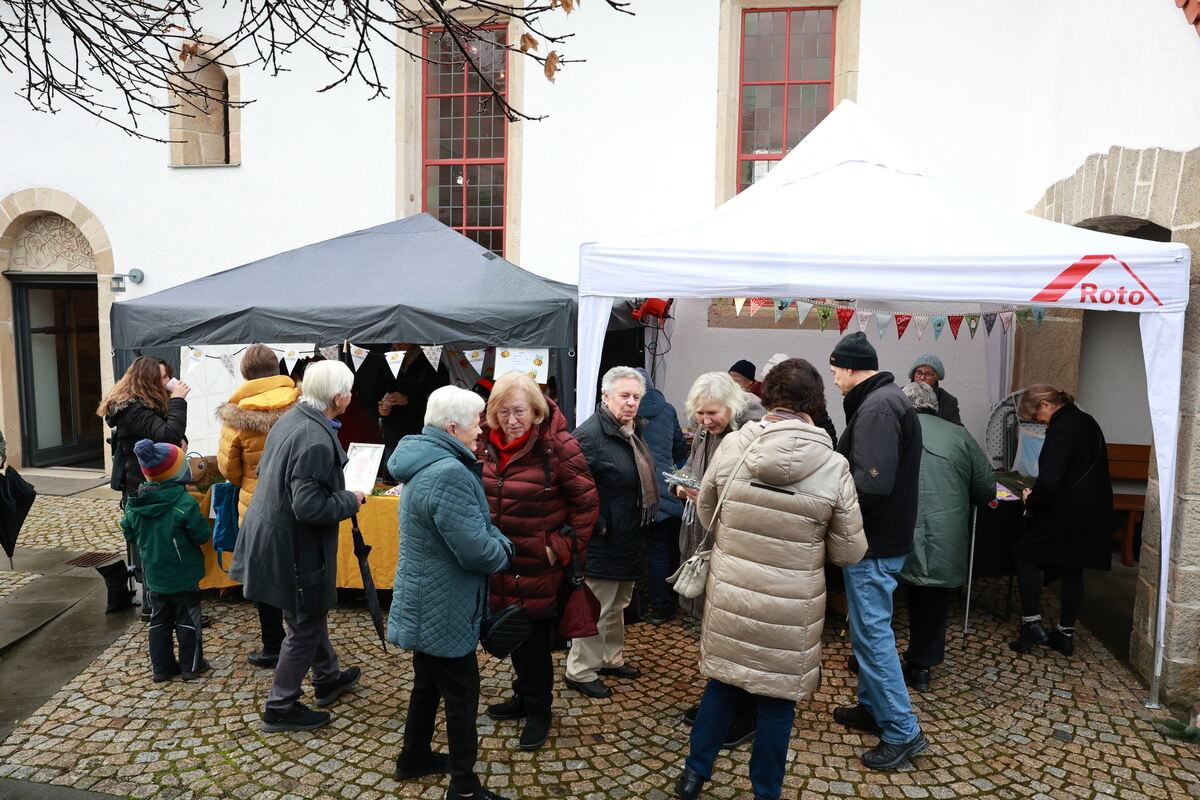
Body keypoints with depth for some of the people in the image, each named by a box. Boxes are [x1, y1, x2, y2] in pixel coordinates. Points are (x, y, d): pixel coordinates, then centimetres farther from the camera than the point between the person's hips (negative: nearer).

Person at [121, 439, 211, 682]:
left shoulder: (135, 504, -4)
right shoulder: (185, 503, -23)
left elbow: (129, 532, 9)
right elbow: (201, 535, -18)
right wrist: (203, 523, 2)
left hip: (154, 575, 5)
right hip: (183, 576, -5)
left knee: (159, 620, 16)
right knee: (187, 621, 7)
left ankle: (162, 668, 22)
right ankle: (191, 666, 16)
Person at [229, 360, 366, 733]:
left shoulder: (291, 419, 1)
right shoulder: (316, 441, -29)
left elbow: (264, 471, 14)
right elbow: (310, 507, -31)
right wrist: (351, 501, -14)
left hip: (273, 535, 10)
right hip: (294, 548, -10)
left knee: (312, 613, 26)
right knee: (305, 628, 9)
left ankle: (327, 678, 44)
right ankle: (280, 708, 24)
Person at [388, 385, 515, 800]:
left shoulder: (426, 463, 6)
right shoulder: (449, 474, -28)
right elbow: (477, 550, -28)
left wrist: (493, 536, -3)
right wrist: (504, 548, -8)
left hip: (425, 603, 10)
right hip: (442, 610, -10)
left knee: (428, 683, 25)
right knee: (462, 694, 6)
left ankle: (414, 758, 43)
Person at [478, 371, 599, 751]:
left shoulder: (557, 445, -17)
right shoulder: (487, 443, 0)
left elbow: (587, 502, -11)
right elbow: (474, 495, 16)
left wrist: (565, 545, -11)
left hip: (538, 565, -5)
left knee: (534, 641, 5)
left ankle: (538, 711, 26)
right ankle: (524, 697, 40)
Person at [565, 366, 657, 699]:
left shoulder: (632, 431, 9)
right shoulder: (590, 435, -22)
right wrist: (597, 525, -21)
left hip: (629, 542, 9)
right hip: (603, 543, -9)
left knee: (617, 605, 23)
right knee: (595, 610, 2)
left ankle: (610, 658, 40)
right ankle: (580, 672, 18)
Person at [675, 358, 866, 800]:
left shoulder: (732, 446, -10)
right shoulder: (834, 467, -15)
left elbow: (707, 514, 5)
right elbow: (849, 552, -6)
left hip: (729, 596, 2)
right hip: (790, 608, -2)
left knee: (722, 681, 22)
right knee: (777, 698, 16)